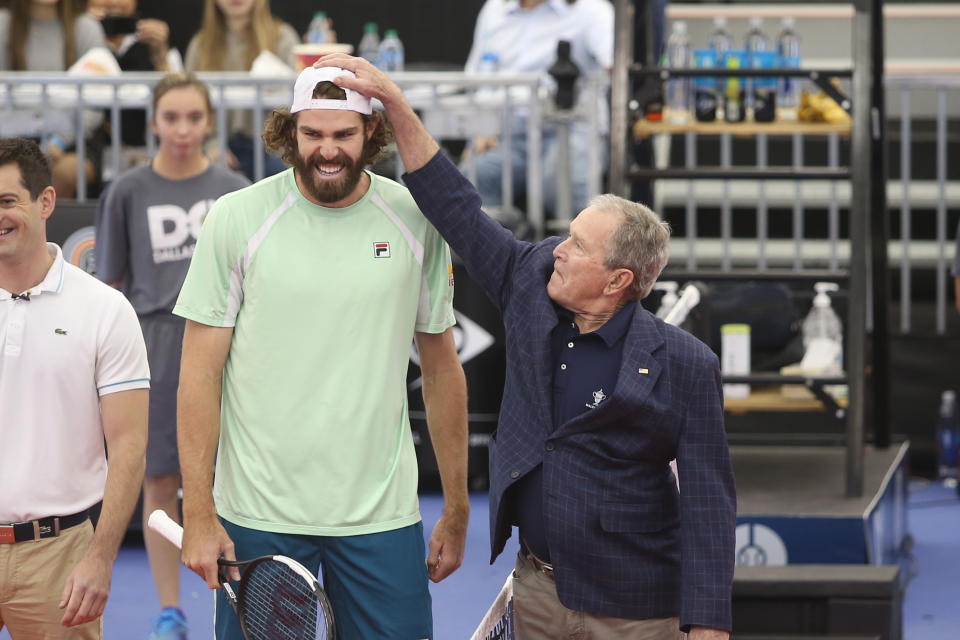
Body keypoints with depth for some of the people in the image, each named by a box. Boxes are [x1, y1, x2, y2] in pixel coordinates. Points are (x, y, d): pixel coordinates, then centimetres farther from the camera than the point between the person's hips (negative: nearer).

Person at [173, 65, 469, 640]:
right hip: (256, 515, -1)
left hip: (382, 517, 1)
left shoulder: (416, 221, 2)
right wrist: (198, 514, -8)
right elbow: (200, 372, -2)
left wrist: (457, 511, 10)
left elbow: (442, 368, 10)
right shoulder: (237, 218, -3)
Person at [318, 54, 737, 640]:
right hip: (537, 592, 5)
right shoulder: (532, 285, 1)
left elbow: (708, 502, -15)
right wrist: (391, 98, 5)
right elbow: (457, 209, 9)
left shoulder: (684, 366, -14)